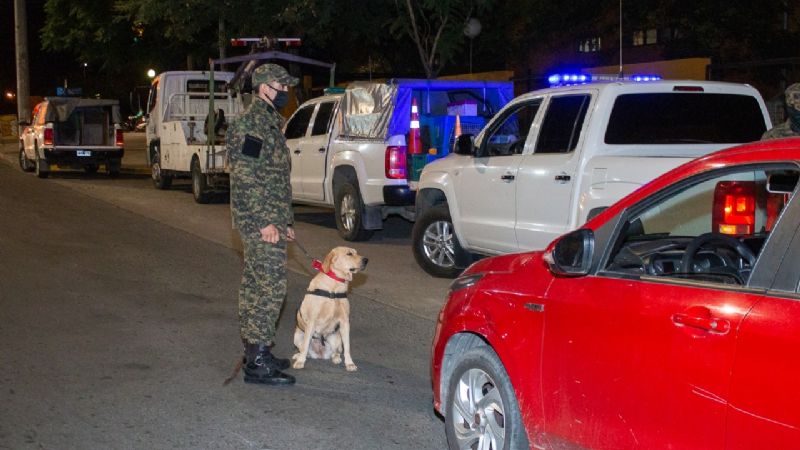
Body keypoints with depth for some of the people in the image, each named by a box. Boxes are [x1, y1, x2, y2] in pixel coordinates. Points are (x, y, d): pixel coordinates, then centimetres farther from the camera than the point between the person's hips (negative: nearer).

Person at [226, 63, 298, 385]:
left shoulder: (270, 123, 18)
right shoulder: (250, 124, -13)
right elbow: (245, 179, -20)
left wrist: (284, 221, 22)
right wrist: (264, 223, -22)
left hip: (271, 220, 10)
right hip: (261, 221, -10)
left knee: (256, 285, 13)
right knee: (270, 286, -10)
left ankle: (254, 352, 21)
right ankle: (258, 362, -6)